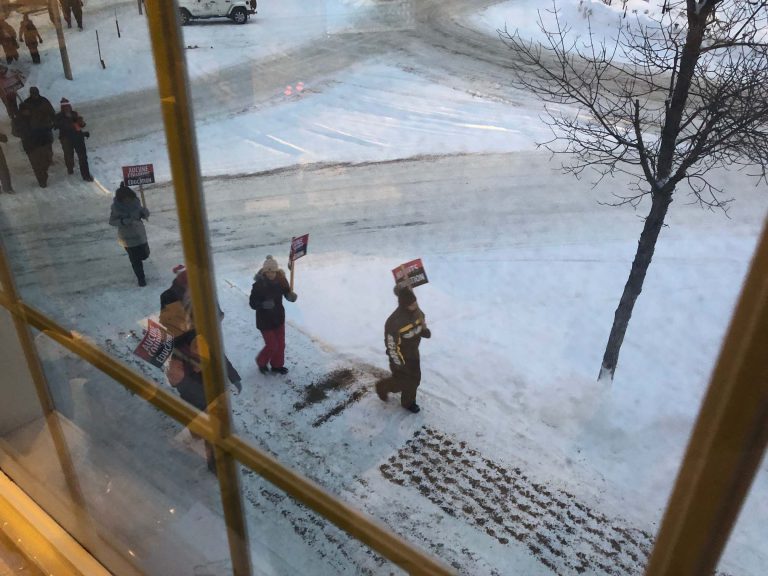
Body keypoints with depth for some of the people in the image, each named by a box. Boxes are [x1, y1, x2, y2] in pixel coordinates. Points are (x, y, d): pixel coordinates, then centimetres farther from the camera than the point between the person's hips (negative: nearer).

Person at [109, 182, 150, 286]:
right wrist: (124, 221, -29)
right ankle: (141, 279, 23)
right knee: (135, 259, 4)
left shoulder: (135, 201, -10)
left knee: (145, 254, 15)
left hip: (140, 233, 3)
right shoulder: (116, 206, -19)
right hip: (127, 237, -3)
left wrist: (145, 213, -23)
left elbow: (143, 214, 1)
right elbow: (111, 221, -13)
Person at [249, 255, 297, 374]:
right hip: (265, 320, -5)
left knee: (280, 344, 17)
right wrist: (263, 304, -35)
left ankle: (277, 365, 42)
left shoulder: (281, 280, -12)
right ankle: (261, 362, 34)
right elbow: (252, 303, -16)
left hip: (279, 317, 5)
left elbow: (287, 292, 1)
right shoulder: (258, 285, -23)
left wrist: (291, 296, -23)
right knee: (272, 345, 3)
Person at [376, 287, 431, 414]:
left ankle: (408, 402, 46)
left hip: (413, 353, 7)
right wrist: (398, 363, -18)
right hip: (400, 356, -7)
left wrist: (425, 331, -16)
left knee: (414, 379, 20)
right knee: (403, 382, 9)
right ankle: (383, 387, 39)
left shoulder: (416, 311, -15)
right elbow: (391, 345, -27)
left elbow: (421, 323, 7)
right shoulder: (394, 321, -37)